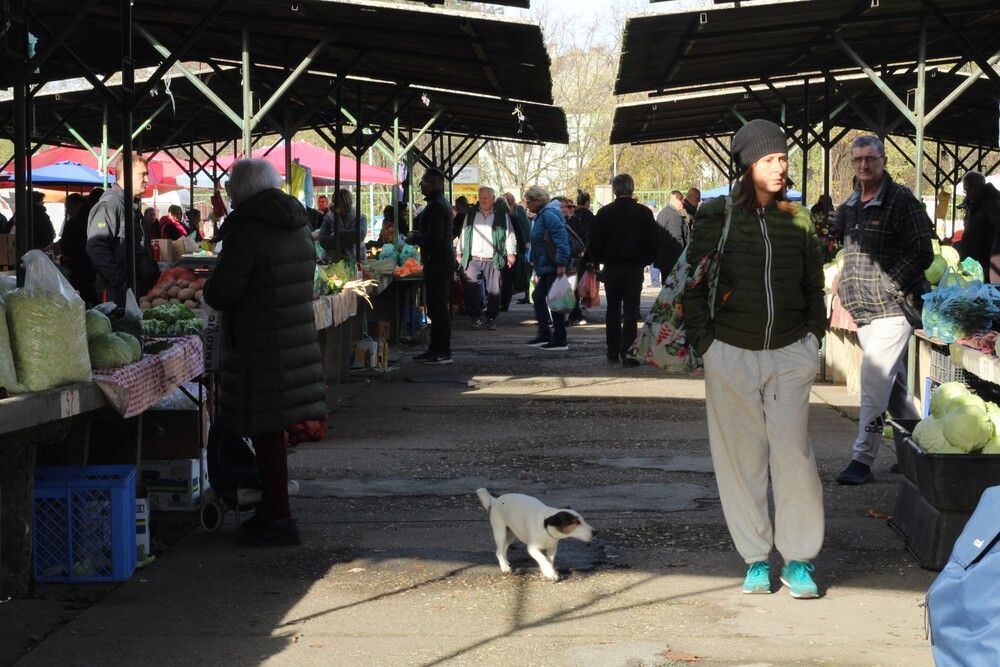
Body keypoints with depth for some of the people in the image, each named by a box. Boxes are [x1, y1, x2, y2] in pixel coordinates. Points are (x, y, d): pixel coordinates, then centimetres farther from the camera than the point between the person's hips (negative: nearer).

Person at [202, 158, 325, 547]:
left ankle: (277, 518, 1)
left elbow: (221, 293, -16)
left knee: (266, 432, -2)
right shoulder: (298, 227, 11)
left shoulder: (245, 231, -15)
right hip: (298, 338, 8)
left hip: (260, 348, -8)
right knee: (273, 431, 16)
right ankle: (272, 511, 24)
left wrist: (210, 289, 6)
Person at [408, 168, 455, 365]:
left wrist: (414, 238, -8)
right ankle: (436, 349, 21)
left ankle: (443, 353, -6)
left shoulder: (436, 206, -17)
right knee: (436, 307, 15)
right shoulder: (442, 204, 17)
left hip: (437, 262, -11)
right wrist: (417, 236, 10)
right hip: (442, 261, 11)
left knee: (438, 307, -8)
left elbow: (434, 237, -24)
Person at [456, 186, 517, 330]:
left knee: (493, 291, -1)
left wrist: (511, 253, -4)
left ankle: (491, 319, 11)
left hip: (492, 260, -2)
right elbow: (463, 234, 18)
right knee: (472, 288, -12)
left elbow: (509, 234, 5)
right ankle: (477, 317, -5)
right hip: (472, 260, 2)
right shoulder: (471, 214, 14)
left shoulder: (501, 215, 6)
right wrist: (460, 253, 14)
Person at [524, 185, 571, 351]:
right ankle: (544, 335, 22)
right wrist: (534, 260, 25)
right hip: (546, 268, 11)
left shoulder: (549, 215, -17)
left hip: (554, 268, -11)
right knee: (538, 297, 16)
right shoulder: (541, 216, 16)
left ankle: (560, 341, 0)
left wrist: (561, 263, -29)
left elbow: (561, 239, -25)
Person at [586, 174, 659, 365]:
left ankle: (613, 352, 14)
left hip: (611, 267, 1)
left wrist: (594, 260, 10)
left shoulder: (604, 213, -6)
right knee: (631, 310, 1)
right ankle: (627, 352, -9)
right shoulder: (644, 213, -4)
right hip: (635, 268, -1)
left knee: (613, 310, 13)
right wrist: (646, 261, 11)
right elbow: (654, 241, -1)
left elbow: (595, 242, -4)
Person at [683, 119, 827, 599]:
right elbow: (693, 282, 2)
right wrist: (704, 340, -4)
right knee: (741, 458, 3)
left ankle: (799, 561, 5)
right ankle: (756, 559, 14)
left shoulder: (797, 220, 6)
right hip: (731, 355, -1)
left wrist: (814, 335, 7)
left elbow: (814, 284, 16)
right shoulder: (716, 217, -2)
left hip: (790, 355, 1)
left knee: (793, 454, -5)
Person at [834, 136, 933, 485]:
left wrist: (887, 285, -16)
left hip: (892, 308, -7)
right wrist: (846, 286, 9)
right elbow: (845, 248, 26)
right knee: (894, 383, 14)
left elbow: (922, 253, -12)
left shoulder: (902, 201, -8)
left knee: (873, 382, -12)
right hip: (863, 311, 7)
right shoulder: (850, 206, 12)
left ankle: (862, 459, -10)